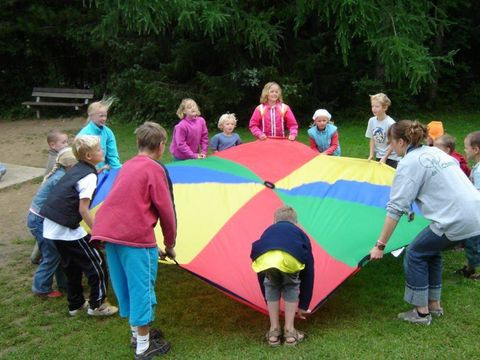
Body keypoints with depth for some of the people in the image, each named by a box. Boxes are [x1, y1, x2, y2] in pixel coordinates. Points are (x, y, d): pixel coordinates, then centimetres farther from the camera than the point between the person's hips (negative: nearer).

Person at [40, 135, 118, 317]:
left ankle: (75, 304, 33)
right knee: (94, 264, 4)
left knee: (72, 266, 22)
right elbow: (83, 210, -17)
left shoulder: (76, 169, 11)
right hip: (67, 229, -9)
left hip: (52, 227, 9)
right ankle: (97, 305, 13)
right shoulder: (89, 176, -14)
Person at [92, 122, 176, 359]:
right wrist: (170, 245, 8)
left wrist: (152, 245, 24)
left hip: (107, 231, 8)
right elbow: (166, 210, -5)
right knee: (142, 286, 3)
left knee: (125, 284, 19)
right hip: (135, 235, -8)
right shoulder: (155, 169, -3)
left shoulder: (127, 166, 20)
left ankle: (137, 332, 35)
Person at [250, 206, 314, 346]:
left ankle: (274, 331, 31)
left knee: (271, 287, 31)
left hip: (264, 258, 1)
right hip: (290, 258, -1)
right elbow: (308, 272, 43)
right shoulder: (300, 234, 40)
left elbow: (261, 275, 48)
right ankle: (289, 331, 28)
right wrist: (303, 305, 52)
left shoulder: (268, 231, 43)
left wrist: (268, 302, 59)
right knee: (291, 287, 29)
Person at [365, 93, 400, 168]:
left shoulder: (390, 123, -20)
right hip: (378, 156, 5)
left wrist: (385, 158, -15)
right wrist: (371, 154, 0)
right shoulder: (371, 121, -5)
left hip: (391, 157, -5)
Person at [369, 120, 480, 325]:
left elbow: (396, 209, -12)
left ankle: (422, 313, 15)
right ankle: (434, 305, 32)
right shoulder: (436, 152, 16)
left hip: (456, 221, -8)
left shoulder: (408, 163, -8)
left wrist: (380, 246, -8)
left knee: (415, 254, 8)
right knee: (431, 251, 24)